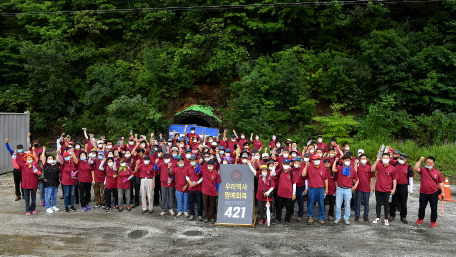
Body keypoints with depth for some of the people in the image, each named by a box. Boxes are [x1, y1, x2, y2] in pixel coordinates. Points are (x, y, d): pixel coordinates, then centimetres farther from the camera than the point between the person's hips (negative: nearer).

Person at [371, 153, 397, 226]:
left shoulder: (392, 168, -5)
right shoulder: (379, 165, -3)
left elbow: (394, 179, 1)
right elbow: (372, 170, -20)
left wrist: (394, 188, -2)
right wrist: (376, 161, -26)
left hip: (387, 190, -2)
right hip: (378, 189, 2)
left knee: (386, 204, 9)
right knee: (378, 203, 13)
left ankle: (386, 219, 20)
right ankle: (378, 218, 24)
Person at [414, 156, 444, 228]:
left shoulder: (437, 172, 0)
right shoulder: (423, 170, 0)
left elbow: (441, 182, 5)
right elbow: (416, 168, -20)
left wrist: (443, 192, 2)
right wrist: (420, 161, -15)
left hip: (434, 193, 0)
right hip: (423, 193, 0)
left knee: (434, 208, 8)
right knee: (422, 207, 11)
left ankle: (433, 221, 23)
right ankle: (420, 219, 30)